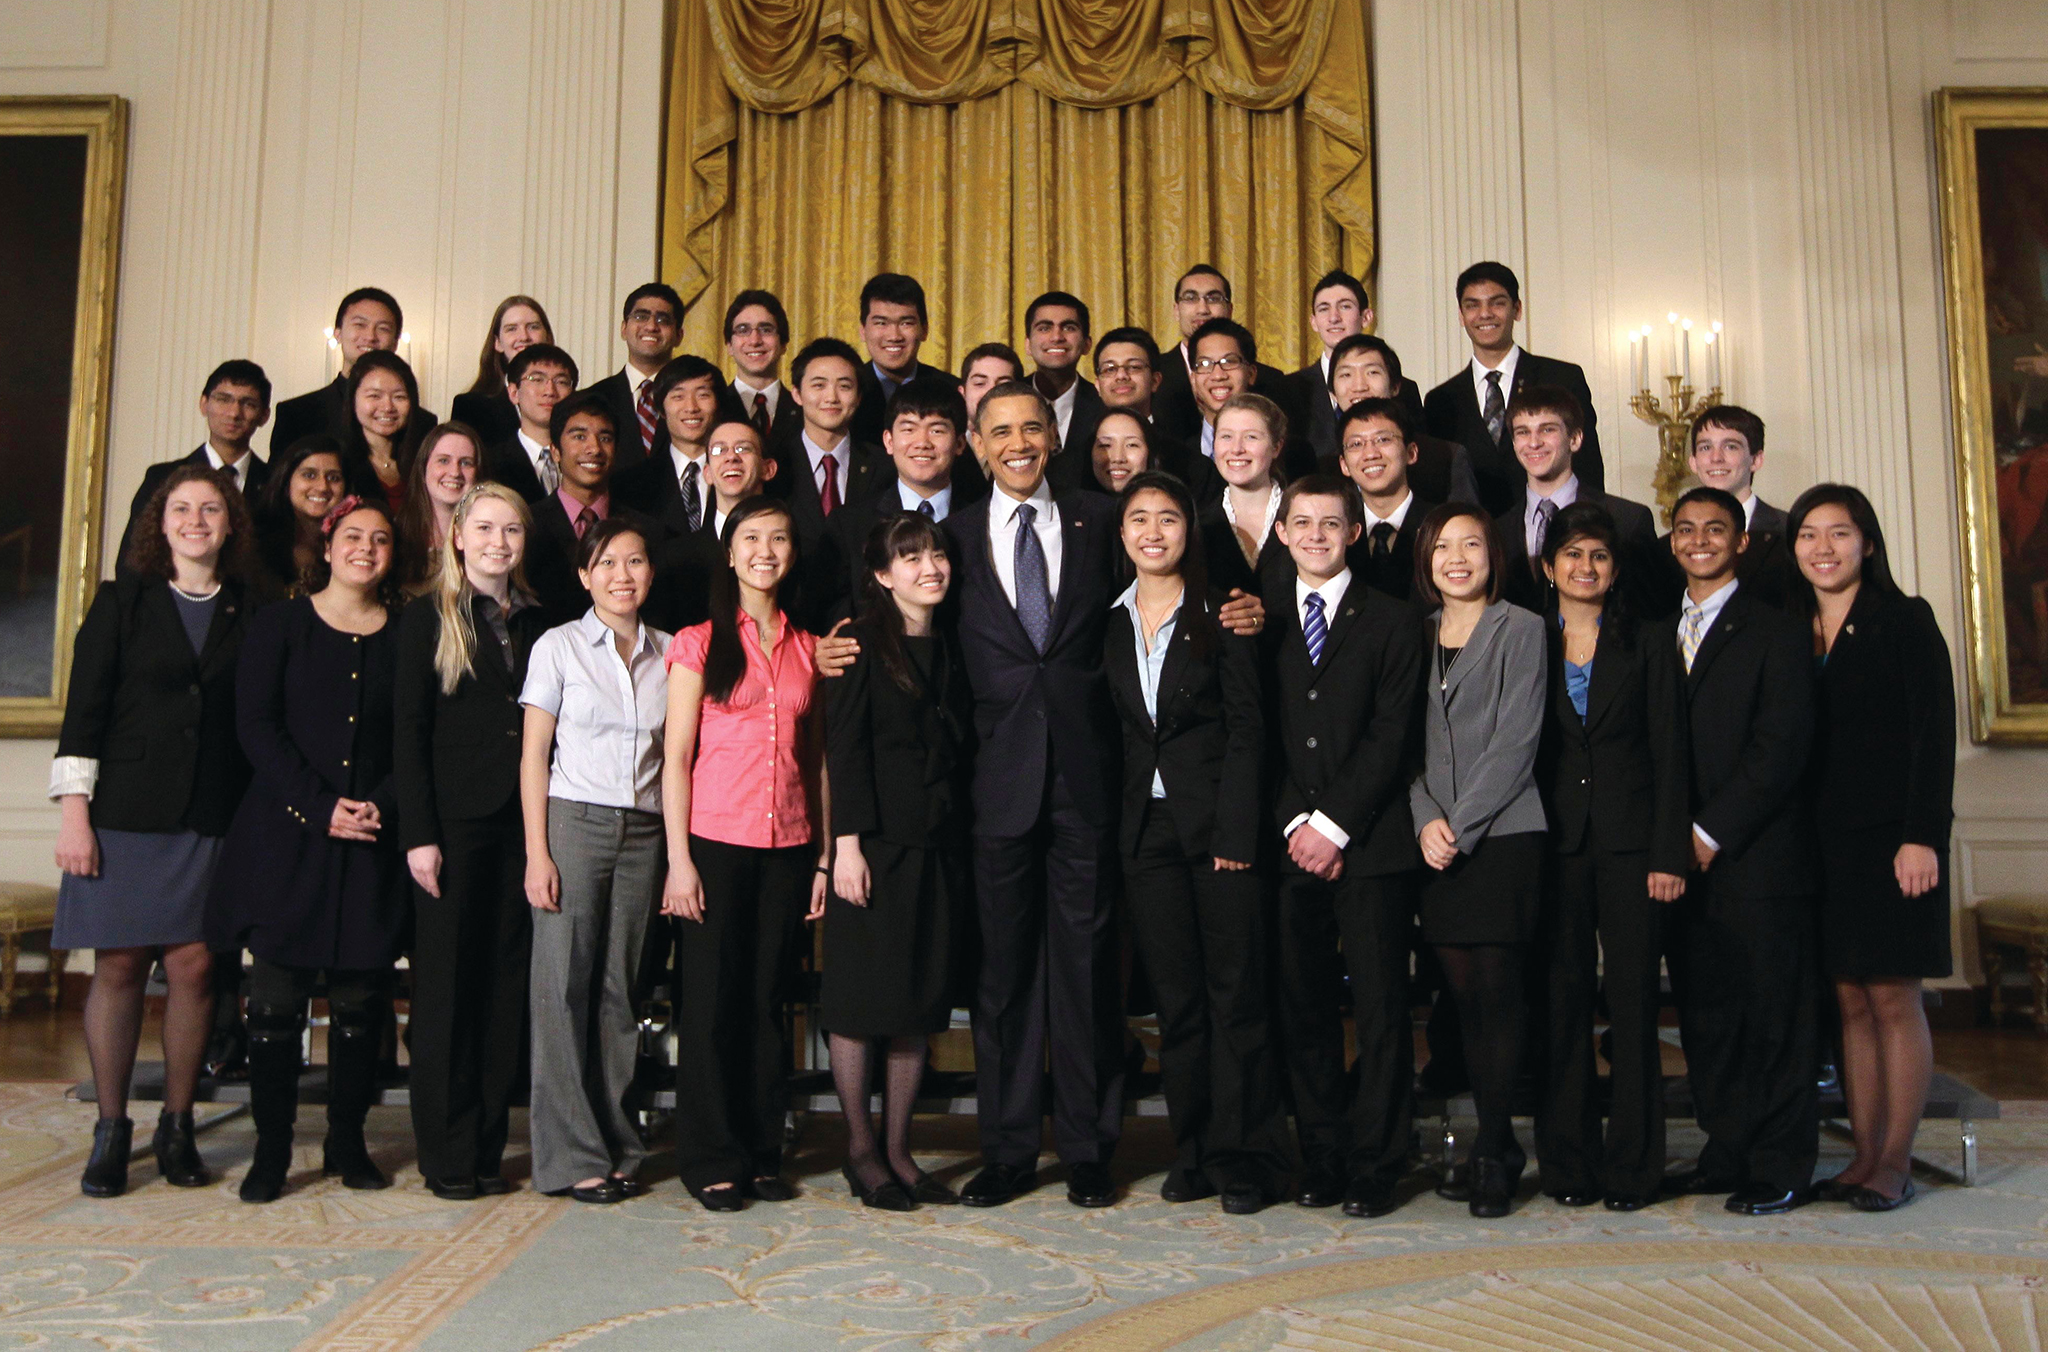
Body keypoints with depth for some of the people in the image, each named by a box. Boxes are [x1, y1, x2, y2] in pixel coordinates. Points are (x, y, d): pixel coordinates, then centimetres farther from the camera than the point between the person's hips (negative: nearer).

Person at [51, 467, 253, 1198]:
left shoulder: (248, 616, 9)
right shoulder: (122, 601, 8)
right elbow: (84, 709, 3)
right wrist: (73, 810, -5)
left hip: (211, 820, 1)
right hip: (126, 811, 0)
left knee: (194, 966, -2)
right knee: (119, 965, 0)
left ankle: (177, 1126, 13)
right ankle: (110, 1131, 13)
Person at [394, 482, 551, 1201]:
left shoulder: (535, 623, 13)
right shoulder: (428, 617, 2)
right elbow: (410, 731, -3)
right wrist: (418, 833, -11)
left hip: (520, 825, 4)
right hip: (454, 822, -4)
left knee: (505, 985, 5)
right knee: (447, 984, 1)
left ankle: (488, 1147, 15)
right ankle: (447, 1155, 10)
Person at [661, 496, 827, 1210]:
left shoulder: (808, 649, 11)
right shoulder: (699, 643, 1)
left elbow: (818, 761, 12)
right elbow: (676, 757, -2)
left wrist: (824, 858, 7)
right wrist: (679, 859, -9)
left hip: (788, 847, 3)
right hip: (714, 840, -3)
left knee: (767, 1000, 8)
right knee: (709, 1000, 2)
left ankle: (762, 1155, 19)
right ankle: (712, 1161, 14)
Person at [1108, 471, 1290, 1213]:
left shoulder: (1218, 615, 0)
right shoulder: (1110, 624, 11)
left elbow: (1246, 727, -4)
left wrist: (1235, 831, -12)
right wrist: (1111, 829, 2)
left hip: (1217, 823, -3)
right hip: (1146, 831, 4)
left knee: (1236, 994, -1)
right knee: (1176, 999, 8)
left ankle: (1244, 1158, 9)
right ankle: (1194, 1153, 18)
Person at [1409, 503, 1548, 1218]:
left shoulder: (1520, 629, 1)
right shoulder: (1418, 634, 15)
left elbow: (1516, 740, -7)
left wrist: (1460, 824, -11)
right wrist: (1425, 818, -4)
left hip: (1502, 834, -4)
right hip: (1436, 842, 4)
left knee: (1496, 990, -6)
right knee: (1465, 994, 5)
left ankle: (1492, 1152, 3)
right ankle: (1496, 1144, 15)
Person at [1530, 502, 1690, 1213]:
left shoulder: (1647, 650, 9)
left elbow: (1670, 759, 4)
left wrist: (1669, 854, -5)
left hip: (1631, 843, 0)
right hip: (1555, 846, 1)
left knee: (1633, 1000, -1)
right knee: (1562, 1001, 2)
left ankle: (1632, 1167, 8)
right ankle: (1569, 1165, 11)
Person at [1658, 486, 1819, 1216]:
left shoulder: (1776, 633, -2)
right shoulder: (1657, 636, 16)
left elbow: (1781, 749, -10)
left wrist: (1712, 833, -13)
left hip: (1756, 856, -5)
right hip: (1684, 857, 5)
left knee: (1772, 1013, 1)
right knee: (1705, 1015, 10)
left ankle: (1782, 1167, 11)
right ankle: (1728, 1153, 21)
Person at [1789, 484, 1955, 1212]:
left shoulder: (1904, 620, -2)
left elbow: (1934, 732, -8)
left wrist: (1921, 836, -16)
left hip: (1892, 835, -4)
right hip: (1825, 841, 5)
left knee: (1893, 996, -1)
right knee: (1851, 999, 7)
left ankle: (1896, 1162, 8)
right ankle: (1864, 1156, 14)